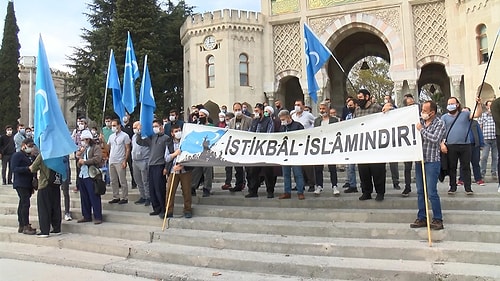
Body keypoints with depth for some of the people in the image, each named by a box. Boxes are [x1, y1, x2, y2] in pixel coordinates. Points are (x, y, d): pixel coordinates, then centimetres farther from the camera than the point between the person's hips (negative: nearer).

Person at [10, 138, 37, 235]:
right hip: (21, 184, -8)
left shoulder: (29, 156, 16)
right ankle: (26, 227, -6)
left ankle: (21, 226, 19)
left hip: (28, 184, 8)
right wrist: (28, 168, -24)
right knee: (25, 204, -11)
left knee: (22, 204, 12)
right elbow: (14, 169, -16)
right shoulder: (17, 155, -6)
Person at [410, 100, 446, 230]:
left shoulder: (439, 124, -4)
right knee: (420, 192, 10)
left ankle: (438, 219, 7)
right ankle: (421, 218, 19)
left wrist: (421, 129, -11)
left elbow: (434, 139, -19)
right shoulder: (420, 121, 11)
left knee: (432, 192, -6)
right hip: (419, 160, 6)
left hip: (432, 161, -6)